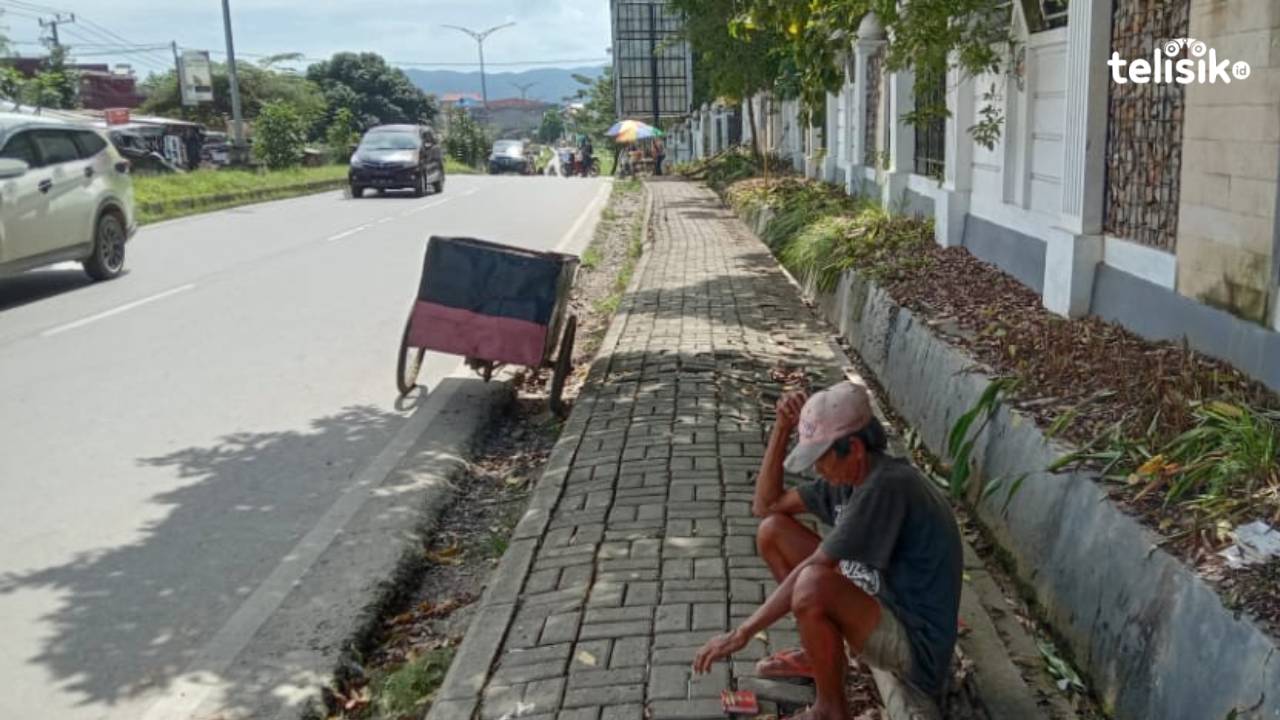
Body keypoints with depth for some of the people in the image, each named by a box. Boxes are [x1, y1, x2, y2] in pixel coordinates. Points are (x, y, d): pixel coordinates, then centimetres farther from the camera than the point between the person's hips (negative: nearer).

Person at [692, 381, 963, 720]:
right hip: (878, 605, 9)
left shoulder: (888, 486, -27)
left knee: (814, 585, -37)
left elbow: (812, 570, -27)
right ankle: (820, 653, 16)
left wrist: (742, 633, -22)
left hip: (915, 646, -9)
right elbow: (766, 505, 7)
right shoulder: (848, 477, 0)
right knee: (772, 531, 4)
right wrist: (782, 428, -4)